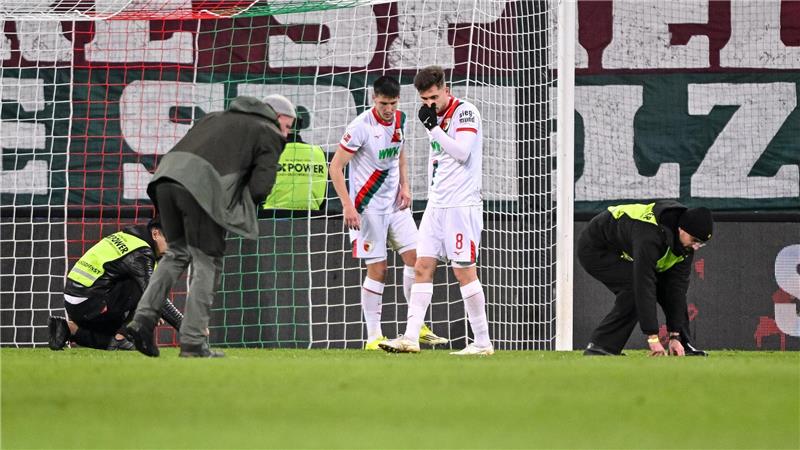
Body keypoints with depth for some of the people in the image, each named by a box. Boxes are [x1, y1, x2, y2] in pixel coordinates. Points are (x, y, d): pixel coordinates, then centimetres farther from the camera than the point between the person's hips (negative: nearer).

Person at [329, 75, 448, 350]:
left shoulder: (399, 120, 4)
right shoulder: (361, 127, -17)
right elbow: (335, 167, -15)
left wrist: (405, 187, 7)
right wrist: (348, 206, -20)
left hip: (395, 203, 6)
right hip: (368, 207, -6)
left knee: (414, 257, 0)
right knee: (377, 269, -5)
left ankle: (418, 327, 9)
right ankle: (373, 336, 2)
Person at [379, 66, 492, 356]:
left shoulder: (465, 112, -8)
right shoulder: (436, 118, 15)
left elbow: (462, 152, -20)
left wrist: (434, 127, -15)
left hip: (462, 204, -8)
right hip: (437, 204, 8)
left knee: (464, 271, -7)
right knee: (422, 267, 1)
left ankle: (483, 342, -2)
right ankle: (410, 337, -1)